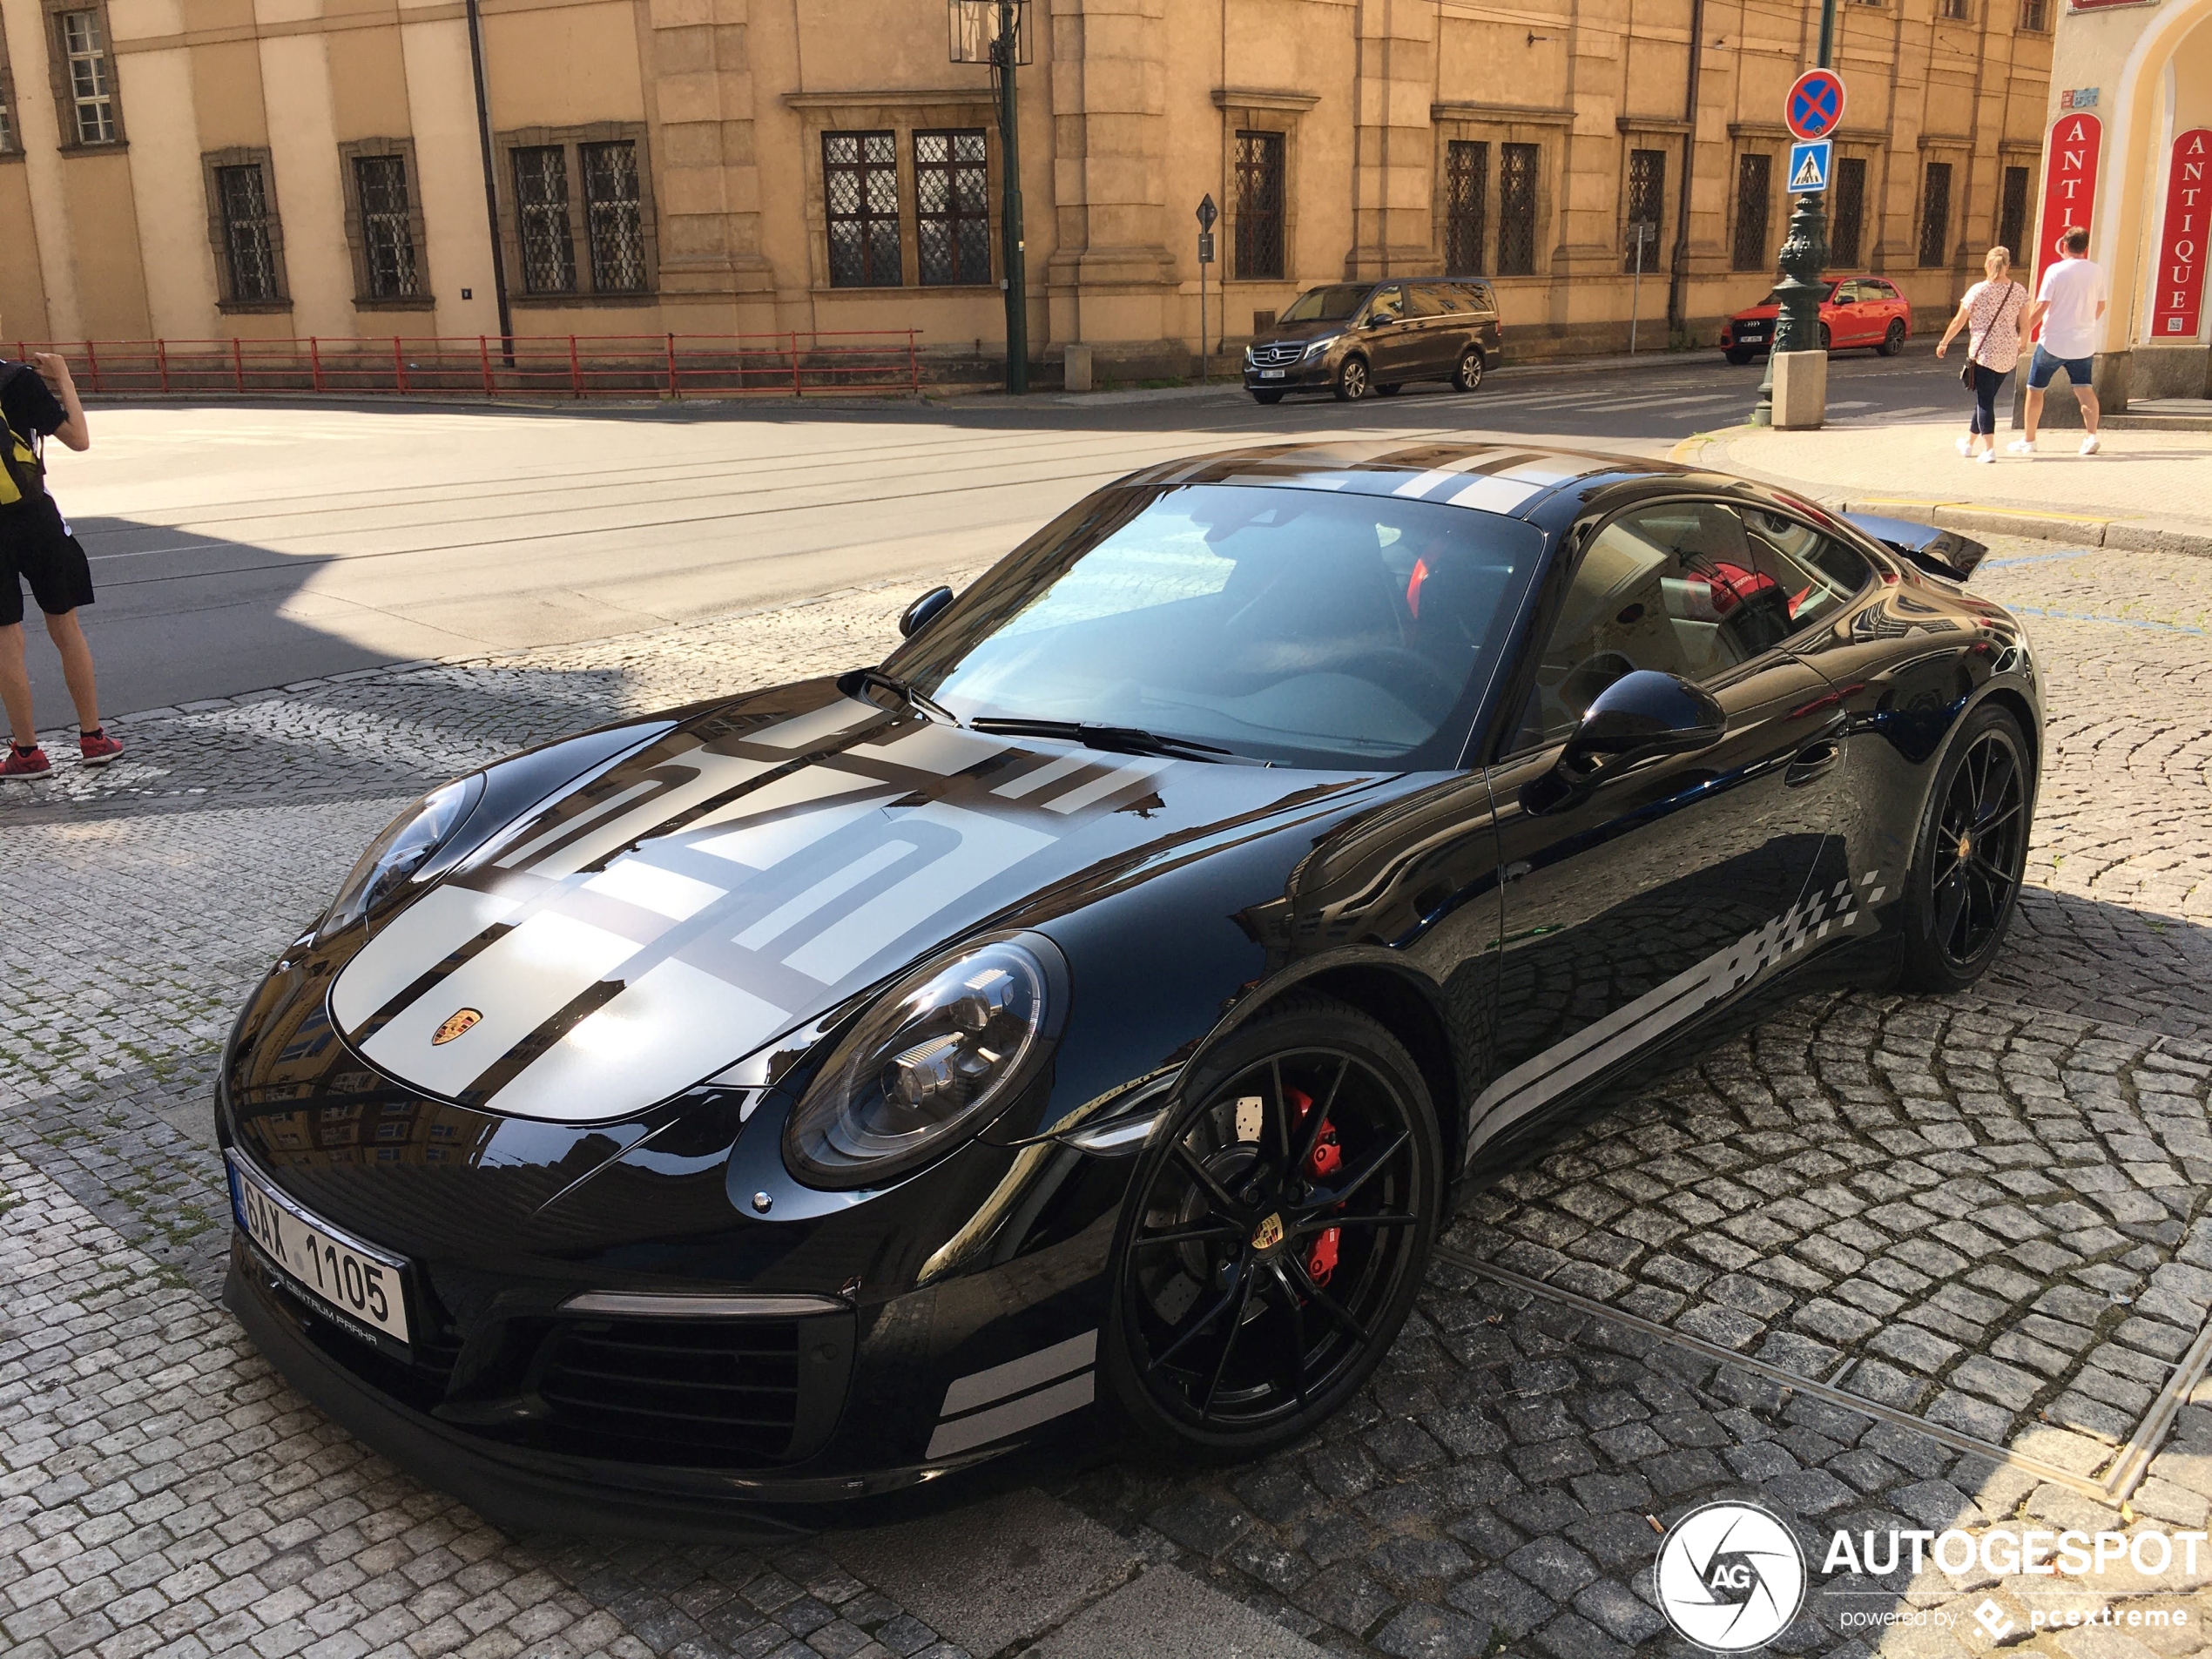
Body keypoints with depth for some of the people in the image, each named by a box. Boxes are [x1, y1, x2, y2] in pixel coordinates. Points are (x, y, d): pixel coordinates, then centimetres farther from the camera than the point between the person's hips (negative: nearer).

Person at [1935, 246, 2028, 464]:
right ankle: (1969, 443, 32)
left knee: (1984, 400, -3)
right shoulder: (2019, 291, 2)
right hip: (2008, 355, 5)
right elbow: (2024, 326, 4)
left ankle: (1989, 448, -14)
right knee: (1986, 398, 18)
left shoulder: (1978, 290, -8)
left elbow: (1959, 321, -3)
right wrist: (2020, 346, 22)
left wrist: (1944, 343, 11)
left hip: (1983, 352, -4)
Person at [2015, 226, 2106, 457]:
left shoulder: (2056, 271, -11)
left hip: (2053, 342, -4)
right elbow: (2100, 307, 13)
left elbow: (2041, 306, -16)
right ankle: (2092, 436, -6)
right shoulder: (2096, 272, 4)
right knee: (2084, 390, 8)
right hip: (2083, 342, 4)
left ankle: (2028, 440, 14)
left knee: (2035, 389, 9)